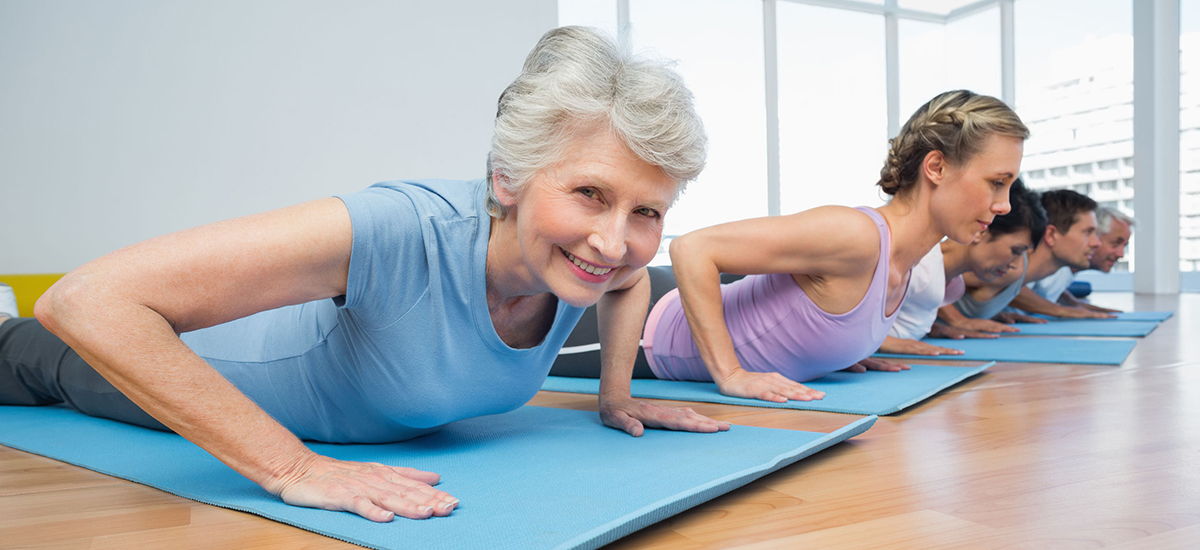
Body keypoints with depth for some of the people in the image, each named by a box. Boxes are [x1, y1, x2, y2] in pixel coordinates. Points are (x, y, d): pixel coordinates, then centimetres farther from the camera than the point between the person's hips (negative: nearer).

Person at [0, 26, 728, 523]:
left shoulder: (585, 254, -28)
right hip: (239, 363, -4)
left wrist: (615, 396, -10)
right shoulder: (403, 231, -48)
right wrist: (295, 469, -49)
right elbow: (89, 300, -48)